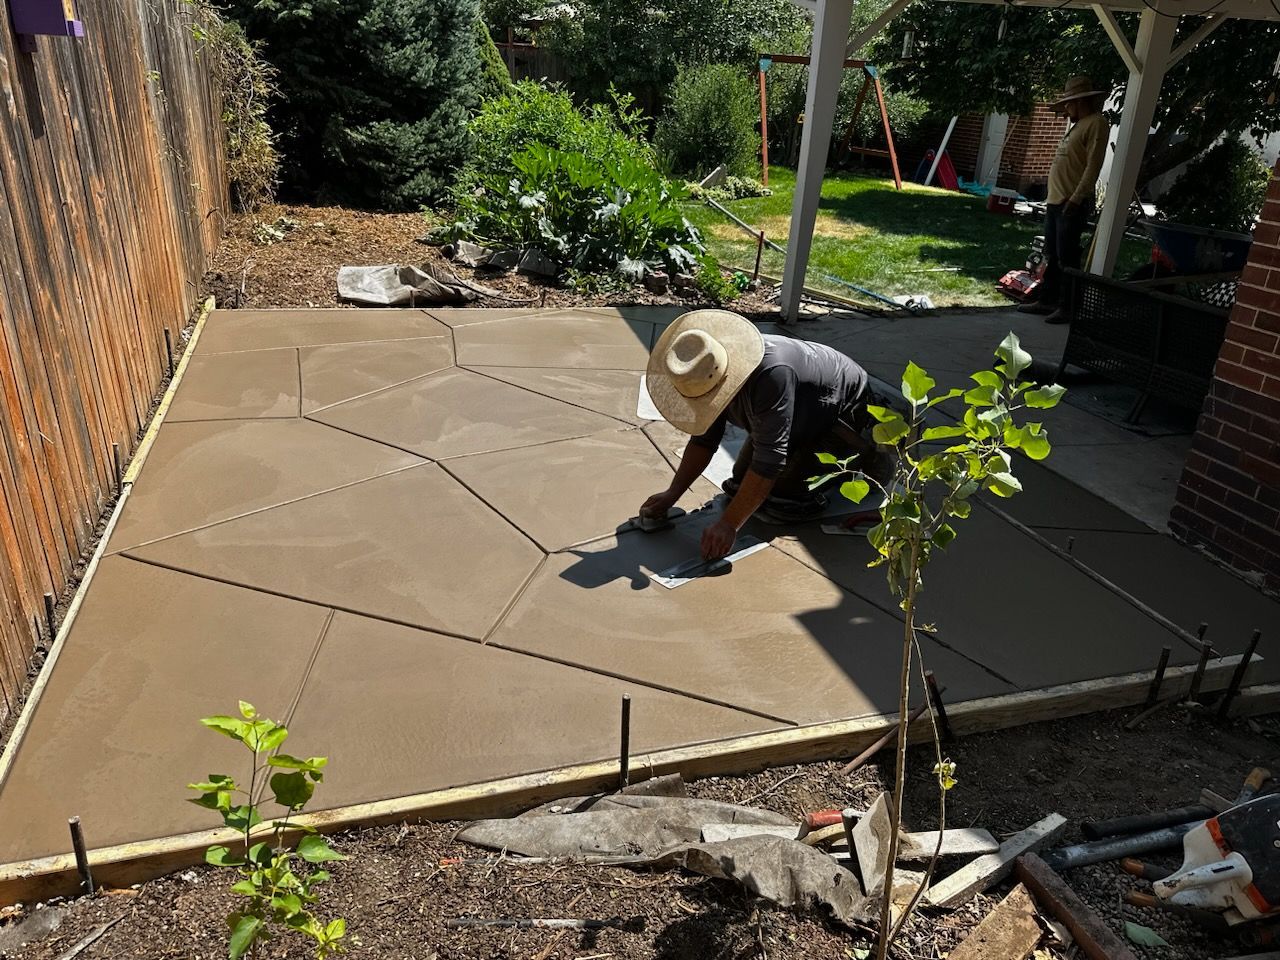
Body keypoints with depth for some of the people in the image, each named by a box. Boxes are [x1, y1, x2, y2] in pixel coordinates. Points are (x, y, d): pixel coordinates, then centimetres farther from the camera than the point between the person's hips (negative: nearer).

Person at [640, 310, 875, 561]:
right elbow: (704, 439, -5)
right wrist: (672, 494, -12)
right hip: (803, 417, 8)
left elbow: (768, 460, -40)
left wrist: (729, 525, -39)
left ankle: (862, 452, 1)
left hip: (842, 411, -7)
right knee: (740, 484, 2)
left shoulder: (772, 375, -43)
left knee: (780, 491, -22)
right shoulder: (709, 373, -18)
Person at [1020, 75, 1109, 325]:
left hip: (1072, 204, -10)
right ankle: (1047, 300, 21)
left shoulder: (1096, 123, -8)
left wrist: (1076, 199, -22)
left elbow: (1093, 166, -17)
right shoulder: (1077, 125, 20)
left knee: (1067, 257, -7)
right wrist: (1055, 196, 18)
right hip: (1055, 201, 10)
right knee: (1052, 255, 13)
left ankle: (1067, 308, -2)